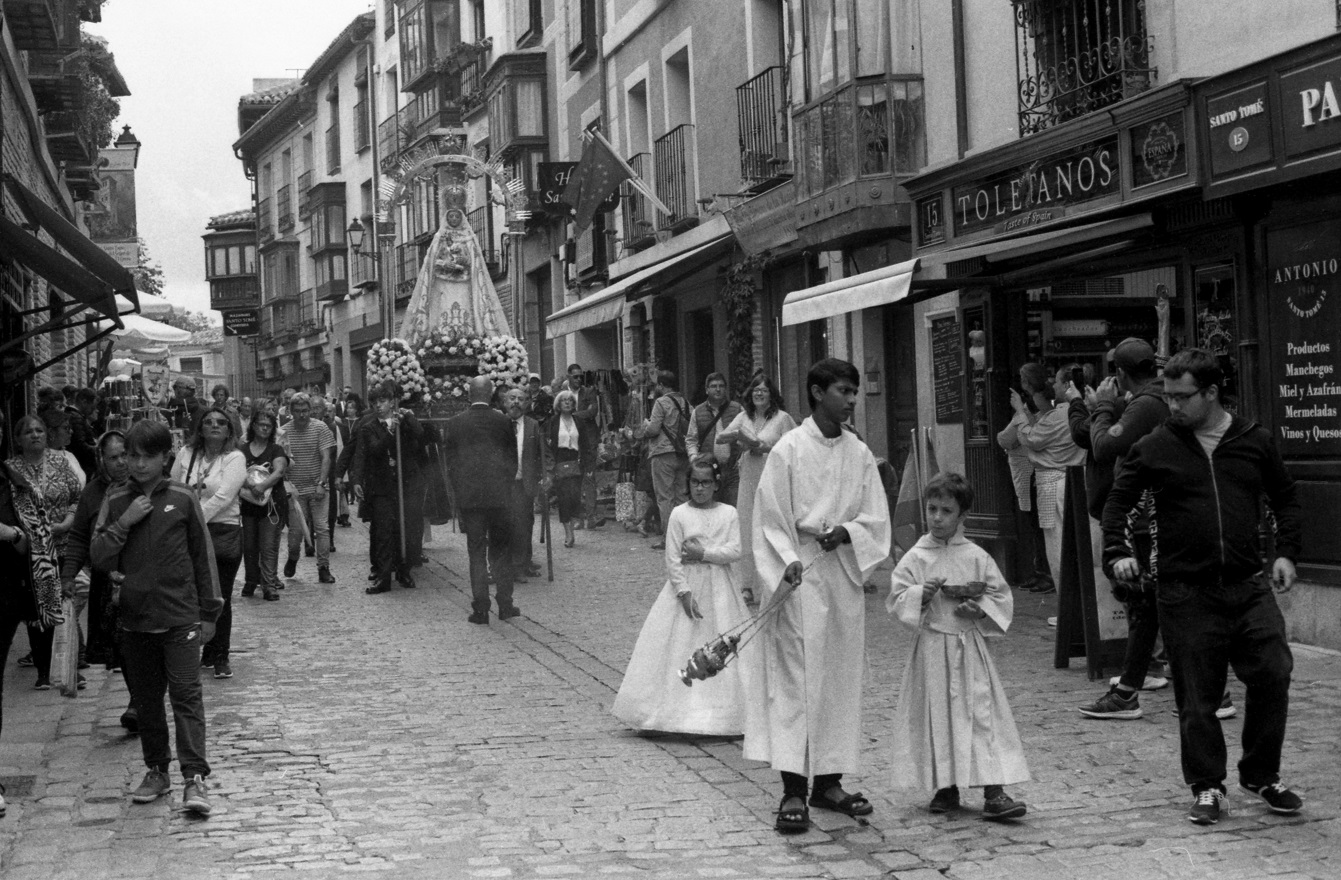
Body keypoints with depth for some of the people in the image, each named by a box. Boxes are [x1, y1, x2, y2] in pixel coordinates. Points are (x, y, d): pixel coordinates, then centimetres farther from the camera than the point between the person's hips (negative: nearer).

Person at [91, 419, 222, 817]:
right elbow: (98, 556, 0)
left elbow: (203, 556, 4)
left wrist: (209, 611, 5)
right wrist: (124, 522, -15)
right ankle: (157, 770, 22)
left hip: (180, 615, -3)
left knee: (186, 693, -9)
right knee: (146, 700, 10)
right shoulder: (115, 501, 5)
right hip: (134, 617, 3)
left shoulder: (183, 498, -1)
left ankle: (195, 777, -11)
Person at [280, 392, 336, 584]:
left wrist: (321, 484, -14)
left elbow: (326, 458, -7)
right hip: (295, 488, 1)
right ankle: (292, 558, 31)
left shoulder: (320, 428, -4)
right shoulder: (284, 431, 0)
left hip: (316, 487, -1)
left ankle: (323, 568, 3)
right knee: (295, 528, 3)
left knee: (322, 527, -4)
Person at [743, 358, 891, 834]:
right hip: (799, 574, -5)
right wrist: (788, 562, -20)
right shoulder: (789, 449, -6)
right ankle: (793, 790, -4)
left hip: (845, 571, 5)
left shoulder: (859, 454, 7)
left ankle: (828, 780, 19)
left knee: (841, 679, 9)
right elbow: (771, 518, -7)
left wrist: (845, 532, -12)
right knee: (795, 678, -6)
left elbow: (876, 518, 7)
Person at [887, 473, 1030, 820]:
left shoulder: (977, 557, 3)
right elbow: (897, 602, -1)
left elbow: (1001, 597, 7)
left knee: (982, 712, -4)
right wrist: (921, 594, -17)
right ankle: (946, 787, 20)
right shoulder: (915, 559, 0)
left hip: (970, 647, 0)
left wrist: (980, 609, -11)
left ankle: (994, 791, -4)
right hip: (932, 648, 0)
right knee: (937, 715, 6)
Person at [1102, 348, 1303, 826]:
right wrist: (1117, 551, -6)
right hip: (1185, 593, -1)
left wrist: (1286, 552, 5)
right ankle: (1207, 788, 17)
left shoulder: (1255, 440, 6)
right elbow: (1118, 501, 8)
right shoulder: (1154, 448, 1)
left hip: (1248, 586, 2)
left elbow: (1285, 499, 17)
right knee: (1197, 696, 1)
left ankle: (1262, 775, 15)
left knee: (1273, 674, -5)